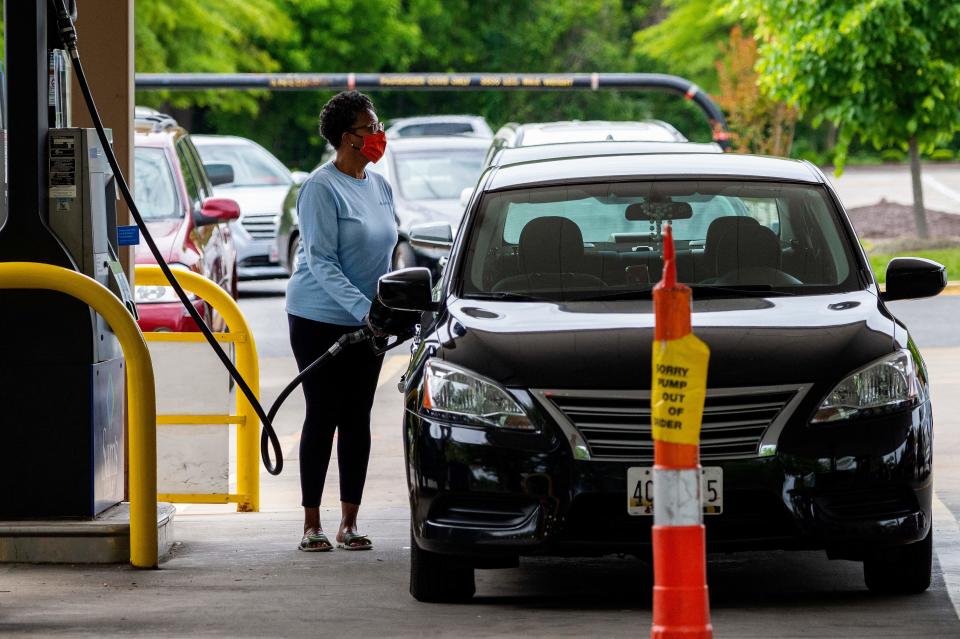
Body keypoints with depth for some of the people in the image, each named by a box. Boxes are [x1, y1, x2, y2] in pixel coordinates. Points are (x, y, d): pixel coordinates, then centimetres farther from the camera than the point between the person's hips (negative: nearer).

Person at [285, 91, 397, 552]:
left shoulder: (379, 186, 10)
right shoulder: (322, 188, -13)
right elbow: (321, 261, -18)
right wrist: (362, 308, -27)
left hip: (366, 323, 6)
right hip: (320, 319, -6)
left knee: (357, 418, 6)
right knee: (322, 416, -3)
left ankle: (349, 522, 10)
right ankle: (311, 525, 3)